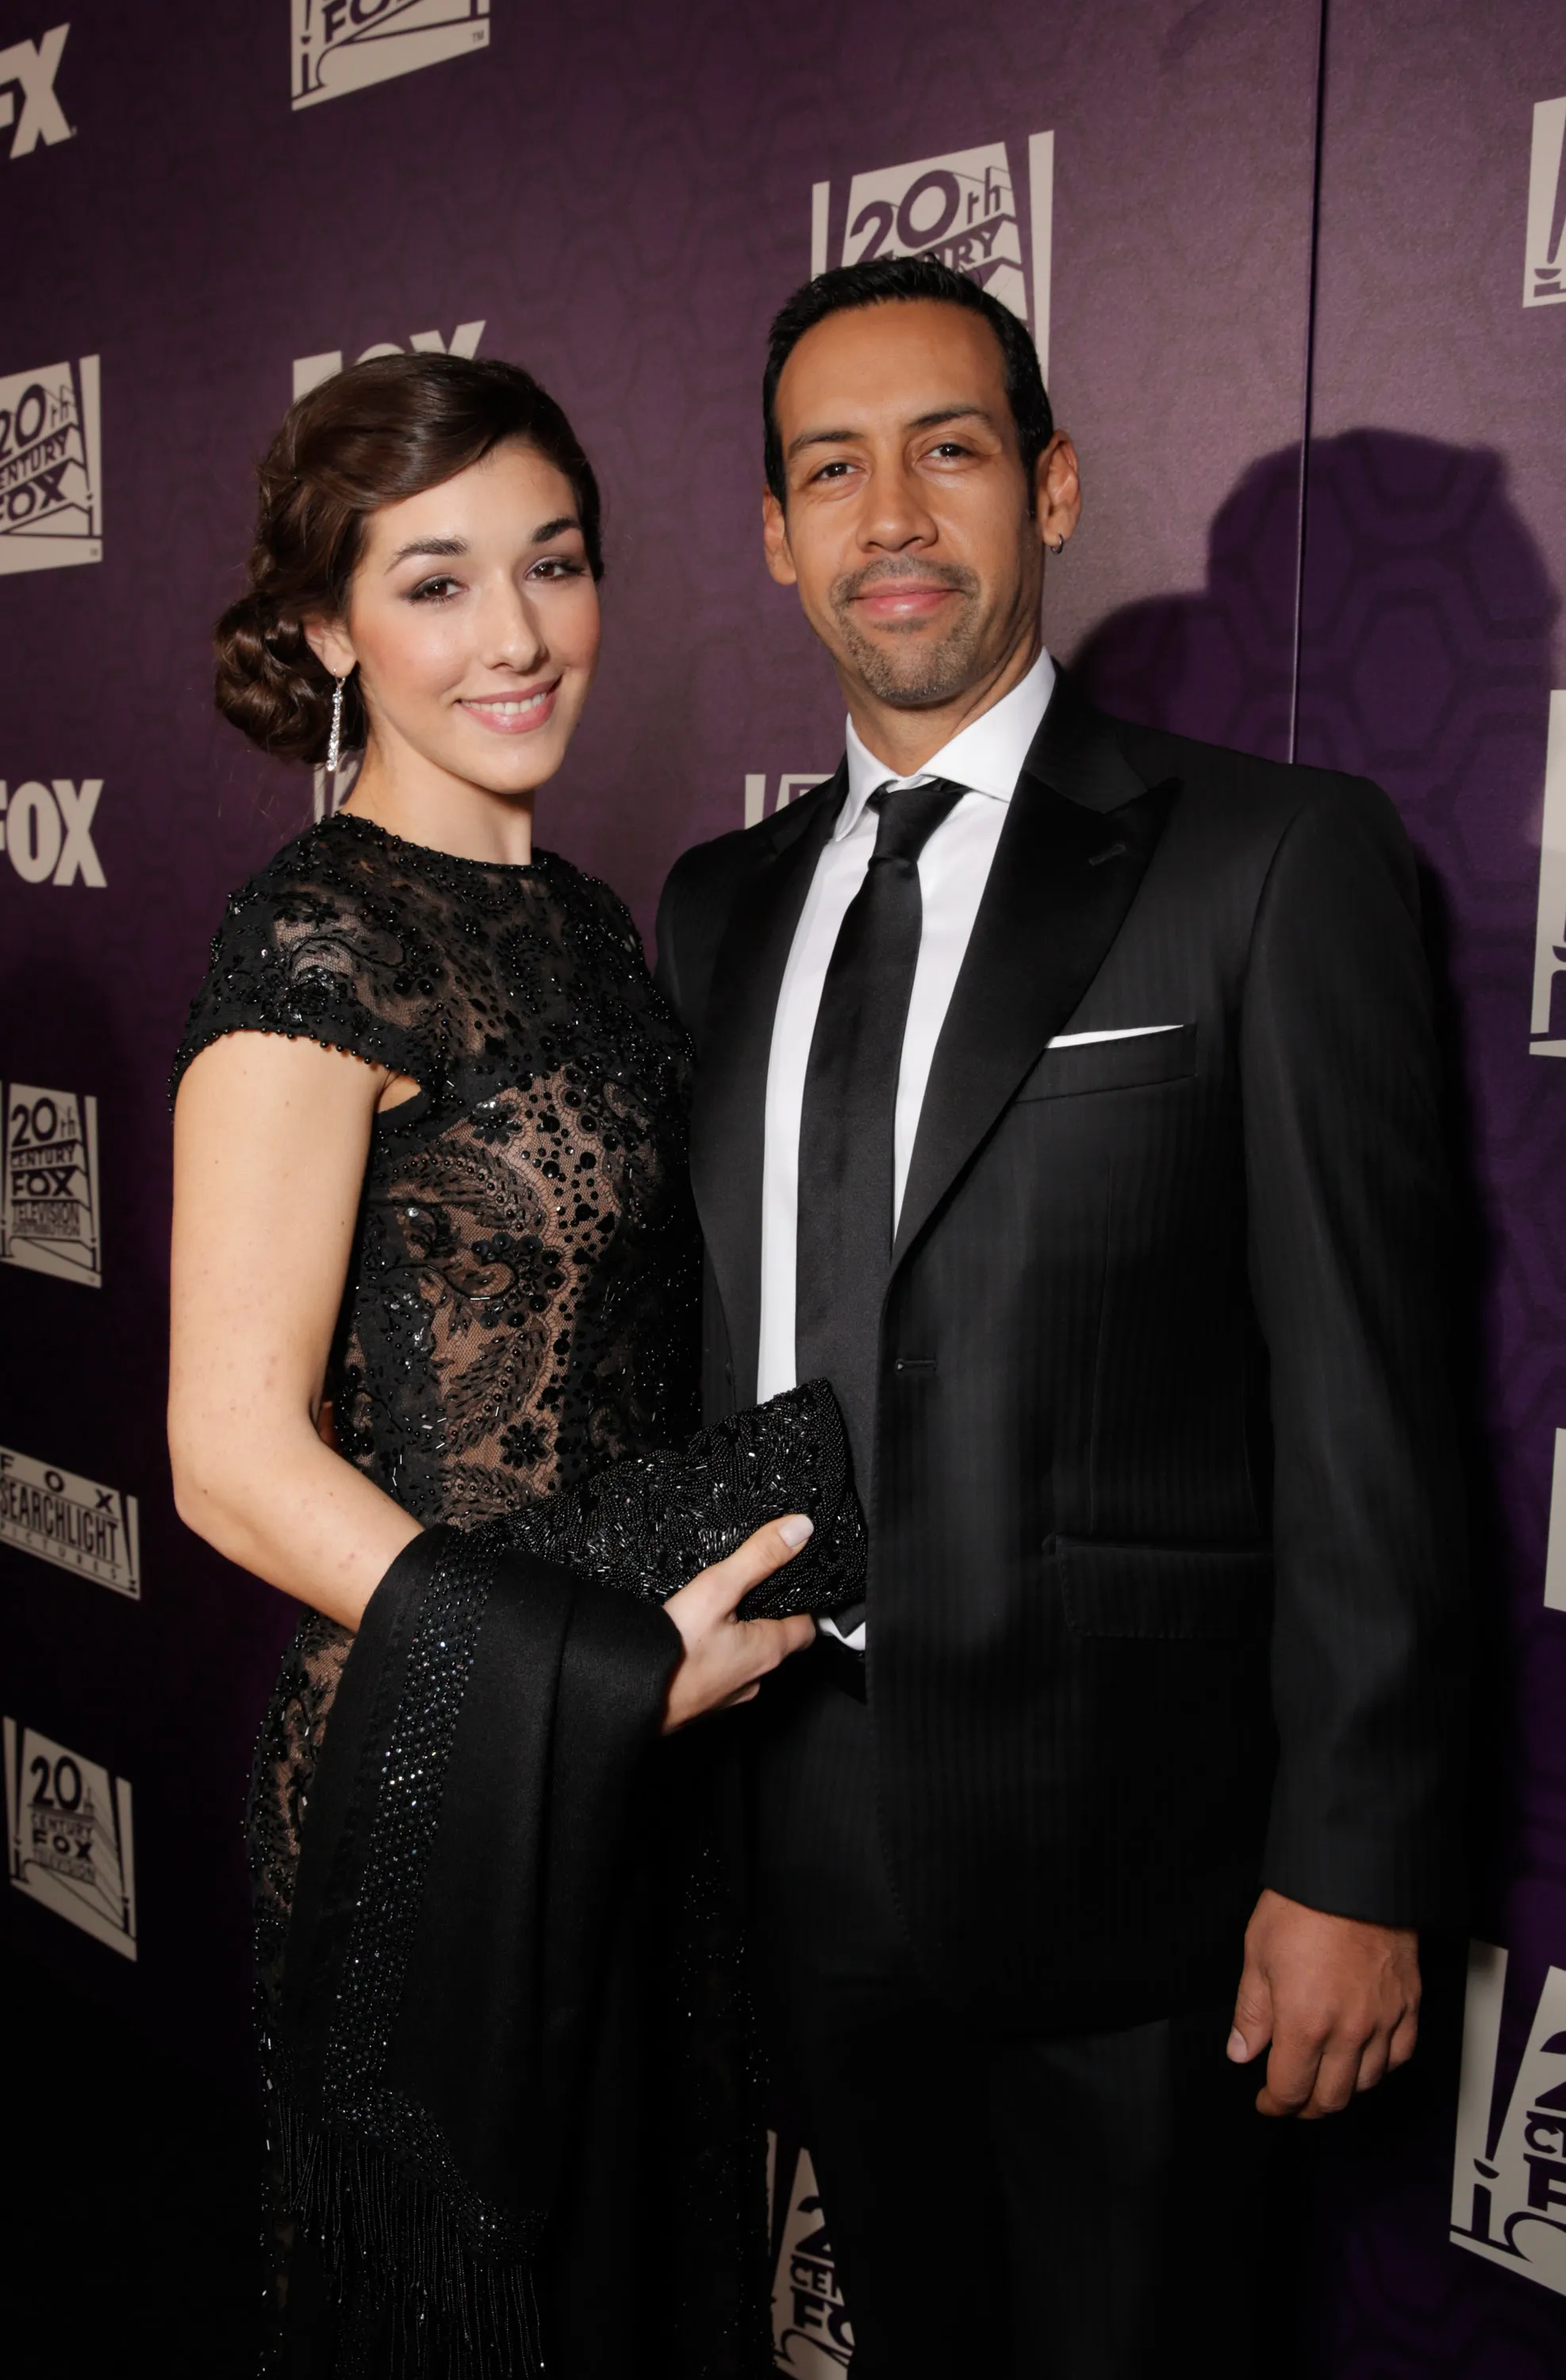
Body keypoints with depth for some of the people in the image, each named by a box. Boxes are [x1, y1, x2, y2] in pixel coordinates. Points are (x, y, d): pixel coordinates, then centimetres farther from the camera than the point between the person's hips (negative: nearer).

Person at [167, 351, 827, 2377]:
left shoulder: (582, 921, 7)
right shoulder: (319, 942, -18)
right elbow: (235, 1453, -21)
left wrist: (681, 1650, 4)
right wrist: (624, 1668, -20)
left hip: (632, 1754, 8)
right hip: (440, 1769, -7)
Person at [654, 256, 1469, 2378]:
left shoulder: (1275, 858, -8)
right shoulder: (721, 905, 9)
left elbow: (1366, 1395, -12)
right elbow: (700, 1341, 11)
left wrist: (1356, 1862, -13)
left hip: (1117, 1830, -4)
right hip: (809, 1839, 5)